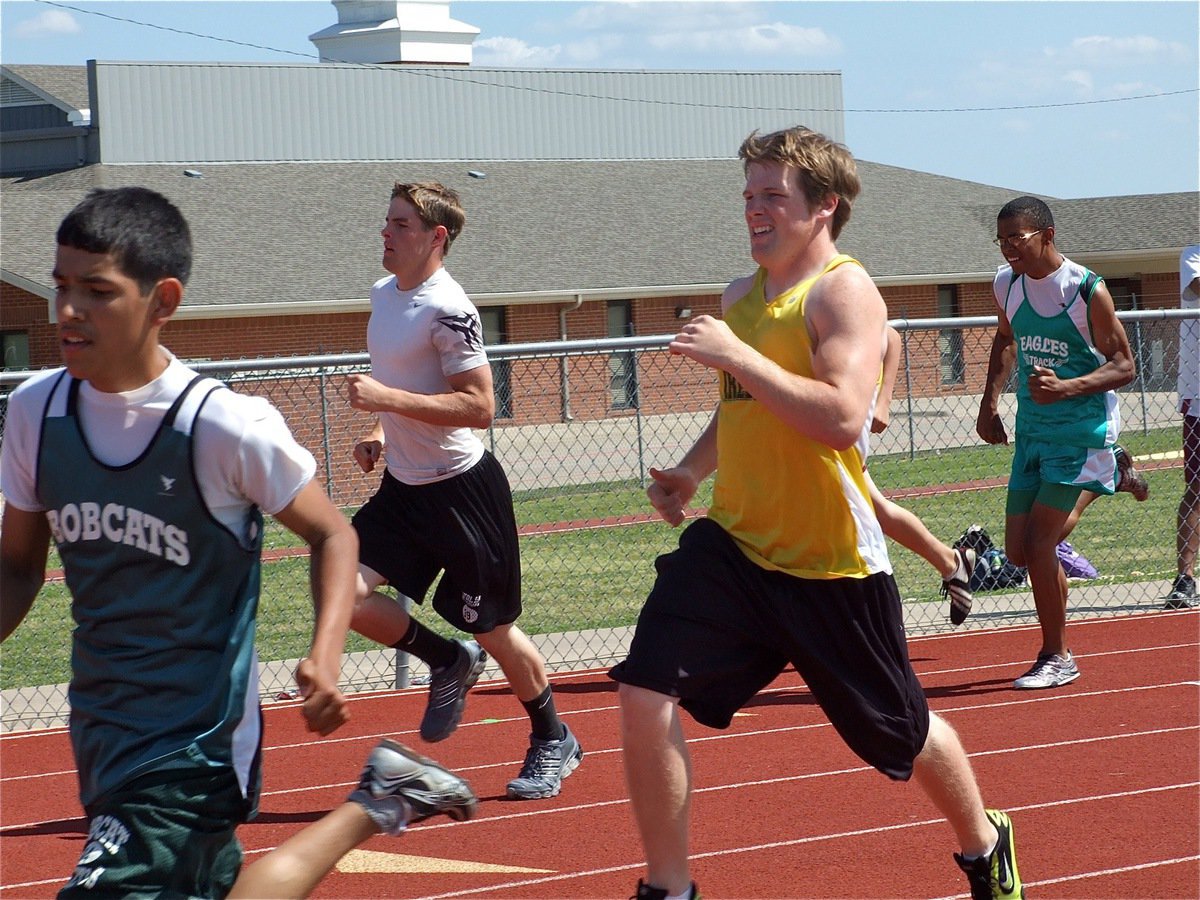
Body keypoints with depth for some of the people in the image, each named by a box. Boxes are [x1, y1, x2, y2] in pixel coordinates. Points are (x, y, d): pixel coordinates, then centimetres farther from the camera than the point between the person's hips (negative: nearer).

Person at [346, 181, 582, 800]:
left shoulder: (446, 311, -21)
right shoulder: (385, 294, 7)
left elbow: (479, 407, -24)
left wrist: (387, 399, -27)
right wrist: (379, 431, 9)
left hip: (462, 488, -8)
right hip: (404, 487, 8)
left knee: (491, 629, 4)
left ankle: (553, 742, 26)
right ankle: (448, 662, 14)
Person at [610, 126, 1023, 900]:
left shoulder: (844, 292, -14)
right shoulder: (741, 300, 10)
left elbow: (843, 416, -29)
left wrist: (736, 355, -29)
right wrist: (694, 469, 8)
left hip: (833, 567, -6)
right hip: (733, 546, 6)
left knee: (900, 733, 11)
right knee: (645, 693, -12)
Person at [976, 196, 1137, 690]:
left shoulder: (1086, 290, -17)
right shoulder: (1005, 284, 2)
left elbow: (1123, 365, -13)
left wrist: (1066, 387, -28)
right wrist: (989, 402, 13)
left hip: (1080, 432, -7)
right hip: (1031, 431, 7)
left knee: (1037, 543, -13)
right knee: (1018, 551, 4)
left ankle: (1057, 656, 2)